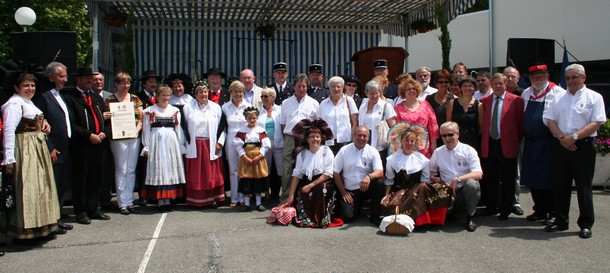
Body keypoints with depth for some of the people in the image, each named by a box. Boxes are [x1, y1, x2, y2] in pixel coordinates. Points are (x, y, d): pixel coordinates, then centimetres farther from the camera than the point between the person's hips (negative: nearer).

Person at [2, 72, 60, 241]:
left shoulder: (29, 102, 17)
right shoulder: (15, 104, -12)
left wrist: (43, 123, 5)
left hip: (38, 149, 10)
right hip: (25, 150, -10)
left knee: (40, 187, 13)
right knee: (27, 187, -6)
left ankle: (41, 228, 23)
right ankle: (24, 231, 3)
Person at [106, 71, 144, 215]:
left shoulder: (135, 99, 12)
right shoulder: (110, 99, 1)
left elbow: (142, 117, 10)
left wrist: (137, 130, -4)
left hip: (134, 138, 4)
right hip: (118, 139, -4)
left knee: (131, 170, 7)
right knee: (121, 170, -1)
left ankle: (130, 202, 15)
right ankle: (123, 203, 6)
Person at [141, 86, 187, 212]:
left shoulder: (175, 111, 11)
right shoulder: (149, 111, 4)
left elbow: (178, 129, 12)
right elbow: (146, 130, 3)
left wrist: (181, 146, 9)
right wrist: (146, 147, -2)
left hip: (171, 143, 3)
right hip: (156, 142, -2)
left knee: (171, 169, 3)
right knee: (158, 169, -2)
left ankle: (168, 200, 10)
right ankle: (160, 201, 2)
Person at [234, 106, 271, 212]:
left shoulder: (261, 130, 1)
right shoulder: (242, 131, 0)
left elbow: (266, 145, -3)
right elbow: (238, 145, -5)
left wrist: (259, 156, -12)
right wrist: (244, 156, -13)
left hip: (258, 158, 0)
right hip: (246, 158, 0)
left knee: (258, 181, 5)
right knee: (246, 182, 3)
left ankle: (259, 203, 16)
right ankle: (246, 203, 12)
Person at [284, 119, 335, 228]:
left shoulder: (326, 151, -4)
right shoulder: (302, 154, 6)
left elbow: (328, 174, -11)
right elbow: (296, 175, 2)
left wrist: (311, 185, -17)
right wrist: (291, 196, -6)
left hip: (323, 183, -3)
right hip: (306, 183, 3)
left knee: (320, 189, -32)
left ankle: (321, 218, -18)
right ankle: (305, 218, 1)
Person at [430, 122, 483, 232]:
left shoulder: (468, 150, -1)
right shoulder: (437, 152, 9)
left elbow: (479, 174, -13)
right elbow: (431, 171, 21)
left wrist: (458, 179, -24)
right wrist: (434, 178, -3)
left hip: (466, 190, -1)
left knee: (471, 183, -36)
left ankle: (470, 217, -11)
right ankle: (453, 209, 8)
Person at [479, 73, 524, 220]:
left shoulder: (516, 100, -2)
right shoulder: (484, 101, 9)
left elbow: (520, 122, 1)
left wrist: (517, 140, 1)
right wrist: (484, 140, 6)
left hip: (507, 146, -3)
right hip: (489, 145, 3)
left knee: (508, 180, 5)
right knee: (490, 179, 9)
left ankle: (505, 209, 16)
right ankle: (492, 207, 23)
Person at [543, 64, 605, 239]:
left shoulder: (594, 97, 2)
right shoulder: (559, 98, 14)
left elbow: (597, 123, -7)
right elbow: (550, 120, 7)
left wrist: (574, 136, -17)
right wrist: (562, 138, -9)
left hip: (583, 146, -4)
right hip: (560, 146, 4)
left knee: (583, 186, 0)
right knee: (560, 185, 9)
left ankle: (586, 224, 9)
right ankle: (560, 220, 20)